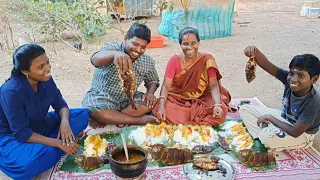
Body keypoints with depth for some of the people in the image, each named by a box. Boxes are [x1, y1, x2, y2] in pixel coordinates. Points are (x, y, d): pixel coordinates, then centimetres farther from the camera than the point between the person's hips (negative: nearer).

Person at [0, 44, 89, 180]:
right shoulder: (11, 91, -30)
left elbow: (60, 105, -1)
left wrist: (64, 121, -24)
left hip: (39, 125, 7)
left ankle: (45, 146, -16)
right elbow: (22, 133, -28)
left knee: (82, 114, -7)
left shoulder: (46, 80, -11)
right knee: (30, 163, -41)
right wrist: (59, 143, -30)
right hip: (12, 136, -7)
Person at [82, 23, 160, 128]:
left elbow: (152, 80, 11)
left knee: (150, 102, -22)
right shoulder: (113, 48, -18)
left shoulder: (148, 62, -4)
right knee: (93, 109, -35)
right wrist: (114, 54, -63)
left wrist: (150, 93, -13)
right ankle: (140, 120, -23)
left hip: (127, 99, 4)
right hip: (102, 97, -4)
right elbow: (96, 59, -40)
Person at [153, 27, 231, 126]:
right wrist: (161, 106, -31)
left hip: (202, 99, 0)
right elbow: (166, 85, -13)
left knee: (221, 110, -28)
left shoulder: (207, 60, -7)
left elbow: (214, 85, -15)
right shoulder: (175, 60, -6)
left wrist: (217, 104, -35)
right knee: (162, 110, -29)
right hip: (177, 99, 1)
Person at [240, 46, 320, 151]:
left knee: (267, 137, -35)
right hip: (284, 118, 6)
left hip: (302, 134, -6)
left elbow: (295, 132, -30)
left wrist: (269, 117, -22)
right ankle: (261, 136, -9)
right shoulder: (289, 79, -22)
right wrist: (255, 51, -56)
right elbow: (266, 65, -34)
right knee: (244, 109, -1)